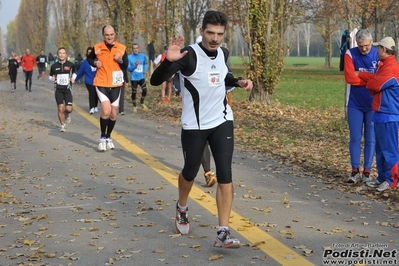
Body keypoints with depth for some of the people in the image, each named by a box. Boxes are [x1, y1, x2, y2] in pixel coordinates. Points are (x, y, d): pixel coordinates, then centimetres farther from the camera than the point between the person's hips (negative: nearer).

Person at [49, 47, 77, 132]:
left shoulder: (70, 65, -2)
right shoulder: (54, 66, 1)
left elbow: (74, 72, 18)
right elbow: (50, 76, 15)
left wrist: (73, 78, -2)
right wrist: (52, 78, -7)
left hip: (67, 89, -1)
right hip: (58, 89, 1)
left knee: (68, 108, -11)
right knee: (61, 108, -4)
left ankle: (67, 114, 27)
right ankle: (63, 125, 13)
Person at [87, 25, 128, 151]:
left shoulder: (121, 48, -2)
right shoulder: (97, 47, -5)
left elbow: (125, 67, 3)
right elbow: (89, 58, 15)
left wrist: (120, 60, -16)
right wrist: (95, 63, -6)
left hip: (115, 85, 3)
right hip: (101, 83, -3)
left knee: (113, 114, 10)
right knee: (106, 111, -18)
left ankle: (108, 137, 31)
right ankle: (103, 138, 0)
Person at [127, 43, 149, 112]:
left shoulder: (143, 56, 1)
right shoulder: (129, 57, -6)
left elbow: (145, 64, 19)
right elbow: (128, 69, -7)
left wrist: (145, 70, 2)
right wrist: (135, 65, -24)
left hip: (141, 77, 2)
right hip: (133, 78, -2)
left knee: (144, 90, -14)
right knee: (134, 92, 3)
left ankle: (142, 102, 14)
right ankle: (134, 106, 25)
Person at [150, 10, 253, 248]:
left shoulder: (223, 53, 1)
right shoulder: (189, 55, -18)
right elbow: (155, 80, -26)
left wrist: (239, 82, 5)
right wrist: (169, 60, -43)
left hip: (222, 121, 4)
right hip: (194, 125, -4)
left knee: (225, 175, -7)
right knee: (190, 172, 14)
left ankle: (223, 233, -5)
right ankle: (182, 208, 46)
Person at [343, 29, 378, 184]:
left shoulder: (378, 55, -4)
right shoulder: (350, 54, -4)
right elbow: (349, 77, -15)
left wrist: (360, 77, -14)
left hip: (373, 105, 0)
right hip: (355, 105, 0)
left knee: (370, 139, 4)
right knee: (355, 138, 3)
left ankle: (367, 172, 11)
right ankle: (355, 171, 9)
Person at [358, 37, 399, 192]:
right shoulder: (385, 65, 16)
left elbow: (375, 84, -18)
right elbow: (376, 78, 13)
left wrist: (366, 83, 1)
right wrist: (361, 74, 8)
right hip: (381, 114, 11)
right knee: (380, 149, 15)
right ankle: (382, 178, 22)